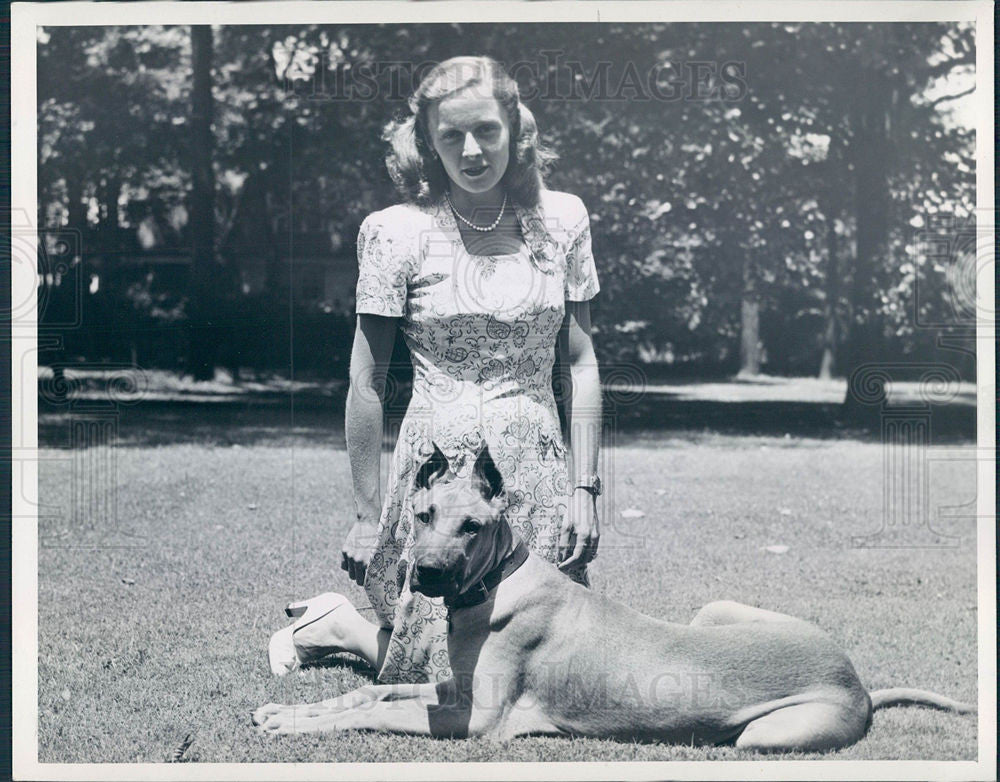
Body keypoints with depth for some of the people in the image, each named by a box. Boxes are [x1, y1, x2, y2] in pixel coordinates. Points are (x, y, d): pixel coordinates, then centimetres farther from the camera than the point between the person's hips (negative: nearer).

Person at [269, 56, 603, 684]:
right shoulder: (399, 233, -5)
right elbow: (367, 380, -2)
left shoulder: (562, 220, 4)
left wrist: (586, 486, 2)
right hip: (440, 463, -4)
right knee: (445, 673, -4)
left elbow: (581, 362, 7)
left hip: (539, 467, 4)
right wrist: (367, 513, -3)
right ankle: (337, 626, 27)